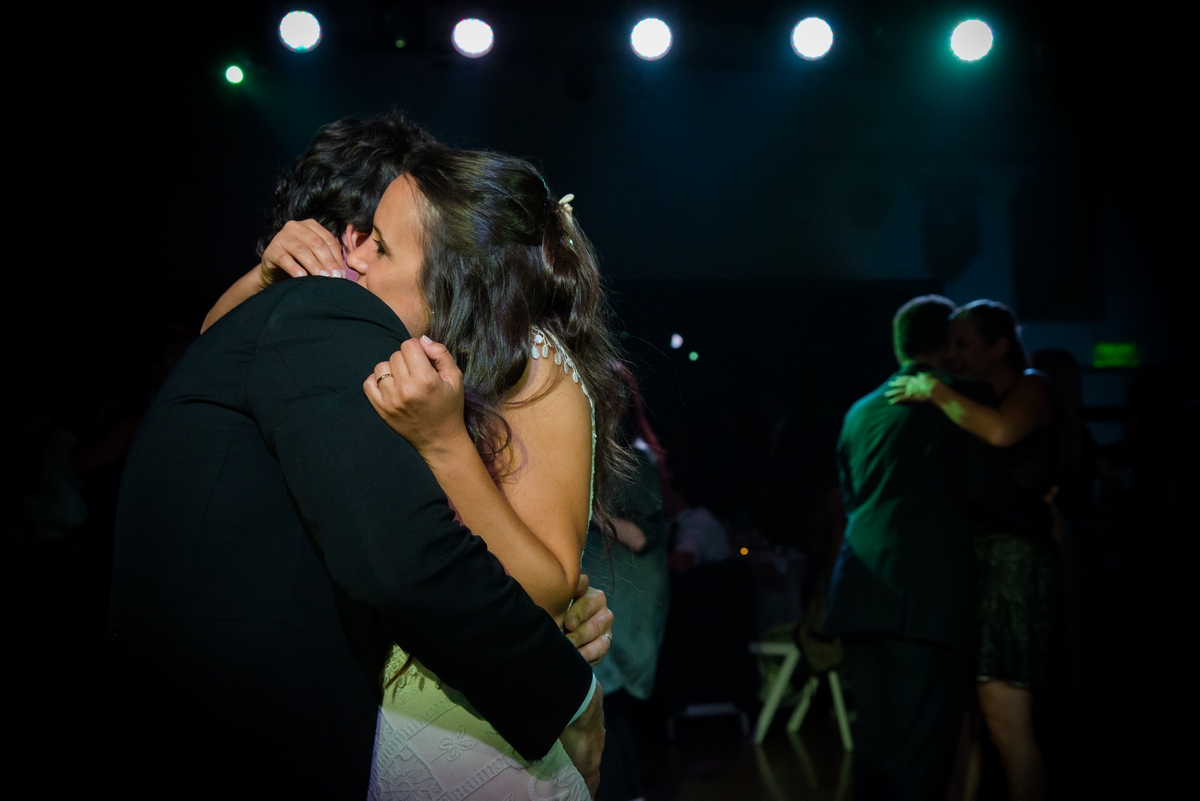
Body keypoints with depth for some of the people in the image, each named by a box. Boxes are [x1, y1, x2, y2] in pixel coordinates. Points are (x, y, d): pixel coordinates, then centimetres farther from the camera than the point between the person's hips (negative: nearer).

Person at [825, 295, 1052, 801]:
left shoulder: (860, 411, 18)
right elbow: (985, 488, -9)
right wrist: (1046, 520, 7)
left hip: (860, 590, 6)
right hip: (927, 596, -6)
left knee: (874, 738, 13)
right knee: (921, 753, -3)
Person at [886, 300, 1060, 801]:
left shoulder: (1031, 387, -1)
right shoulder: (975, 403, 20)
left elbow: (1002, 431, -25)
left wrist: (935, 391, -16)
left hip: (1010, 562, -7)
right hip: (967, 560, 8)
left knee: (1004, 718, -9)